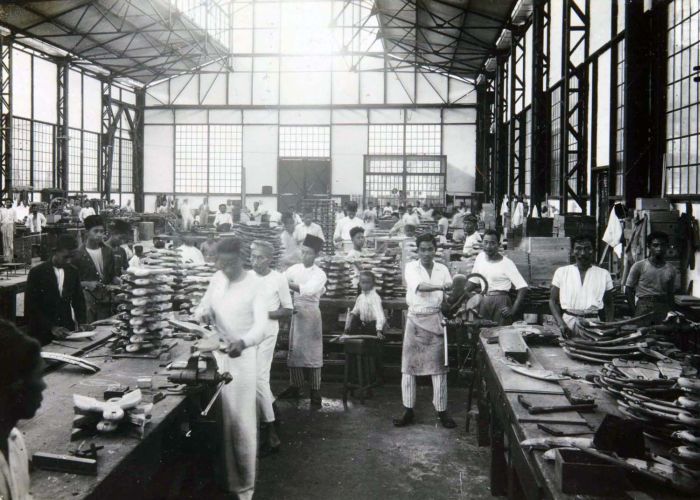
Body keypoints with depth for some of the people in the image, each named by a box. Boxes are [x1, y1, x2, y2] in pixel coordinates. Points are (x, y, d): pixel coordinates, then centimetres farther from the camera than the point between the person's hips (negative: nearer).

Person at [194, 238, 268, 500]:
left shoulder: (255, 284, -15)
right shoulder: (217, 278, 3)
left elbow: (261, 325, -23)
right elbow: (203, 306, 13)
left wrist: (242, 343, -42)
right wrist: (203, 314, -12)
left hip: (242, 354, -5)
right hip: (217, 352, 5)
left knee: (241, 418, -2)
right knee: (221, 415, 10)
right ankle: (224, 476, 21)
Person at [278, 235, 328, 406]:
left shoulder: (319, 274, -7)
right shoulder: (295, 269, 6)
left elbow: (307, 290, -23)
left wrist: (287, 284, -32)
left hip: (310, 313, -4)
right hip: (296, 312, 4)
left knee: (312, 352, -2)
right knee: (294, 351, 10)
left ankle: (315, 391, 3)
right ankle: (295, 387, 21)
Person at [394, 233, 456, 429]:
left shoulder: (442, 269, 7)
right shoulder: (411, 267, -2)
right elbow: (419, 286, -21)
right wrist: (441, 287, -35)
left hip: (435, 320, 1)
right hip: (416, 320, -1)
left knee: (438, 367, 2)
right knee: (408, 366, 2)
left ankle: (442, 411, 10)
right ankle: (408, 411, 11)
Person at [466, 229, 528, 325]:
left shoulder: (506, 263, -11)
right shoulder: (480, 257, 5)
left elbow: (523, 288, -14)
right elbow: (473, 281, 17)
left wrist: (513, 310, -19)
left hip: (501, 305, -5)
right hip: (484, 302, 5)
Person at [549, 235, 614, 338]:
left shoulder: (603, 274, 12)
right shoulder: (561, 272, 9)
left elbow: (609, 304, 17)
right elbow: (553, 301, 8)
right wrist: (561, 323, -7)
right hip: (568, 322, -1)